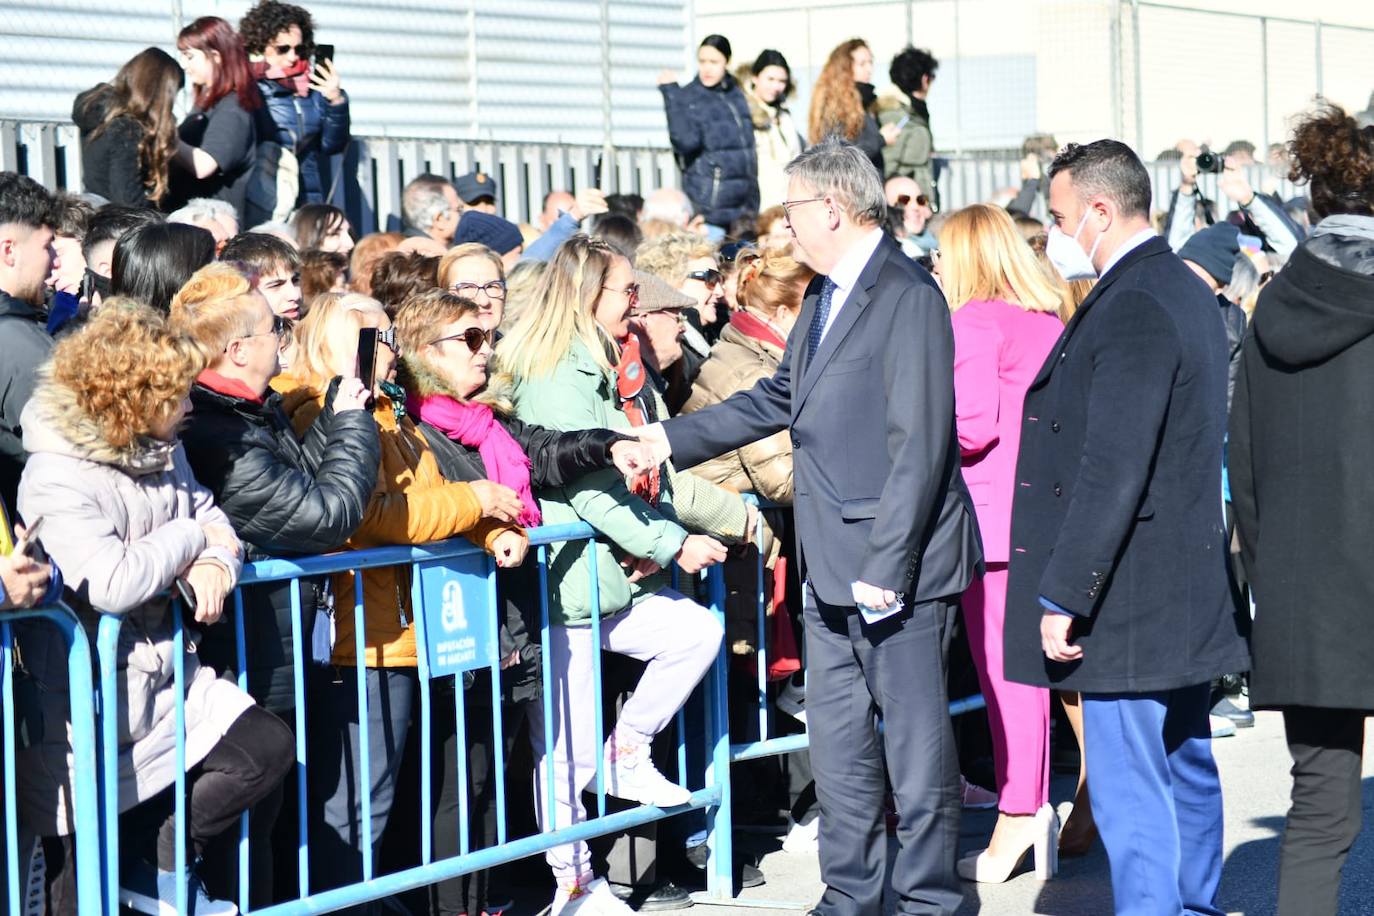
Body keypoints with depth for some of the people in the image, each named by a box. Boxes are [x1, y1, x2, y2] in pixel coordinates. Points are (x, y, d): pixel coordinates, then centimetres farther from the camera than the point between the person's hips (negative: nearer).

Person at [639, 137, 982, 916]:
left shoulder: (908, 297, -17)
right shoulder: (826, 296, 14)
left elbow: (919, 447, -21)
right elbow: (779, 399, 24)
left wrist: (886, 564, -23)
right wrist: (673, 439, 19)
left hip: (896, 567, -10)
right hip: (834, 568, 10)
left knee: (915, 736, 2)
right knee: (838, 739, 15)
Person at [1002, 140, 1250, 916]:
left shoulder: (1131, 308, -18)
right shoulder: (1188, 293, 13)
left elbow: (1112, 471, -24)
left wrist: (1064, 597, -20)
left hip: (1131, 604, -10)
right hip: (1193, 592, 10)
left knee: (1131, 793, -6)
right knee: (1187, 772, 18)